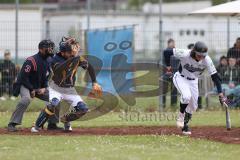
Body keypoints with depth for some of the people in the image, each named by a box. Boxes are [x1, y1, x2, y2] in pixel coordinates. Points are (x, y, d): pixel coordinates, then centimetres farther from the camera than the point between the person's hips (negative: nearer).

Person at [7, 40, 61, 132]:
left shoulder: (48, 62, 4)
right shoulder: (31, 61, -21)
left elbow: (46, 77, 15)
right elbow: (23, 77, -22)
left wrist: (44, 88, -3)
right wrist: (31, 89, -20)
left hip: (39, 88, 8)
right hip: (25, 86, -8)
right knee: (26, 98, -37)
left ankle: (52, 124, 11)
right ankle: (12, 124, -33)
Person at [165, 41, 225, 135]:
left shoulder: (207, 60, -26)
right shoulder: (185, 54, -34)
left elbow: (215, 76, -24)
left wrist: (220, 93, -30)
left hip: (193, 81, 4)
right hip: (180, 78, -4)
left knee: (193, 106, 8)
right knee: (186, 96, -30)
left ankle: (185, 124, 31)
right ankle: (181, 115, -5)